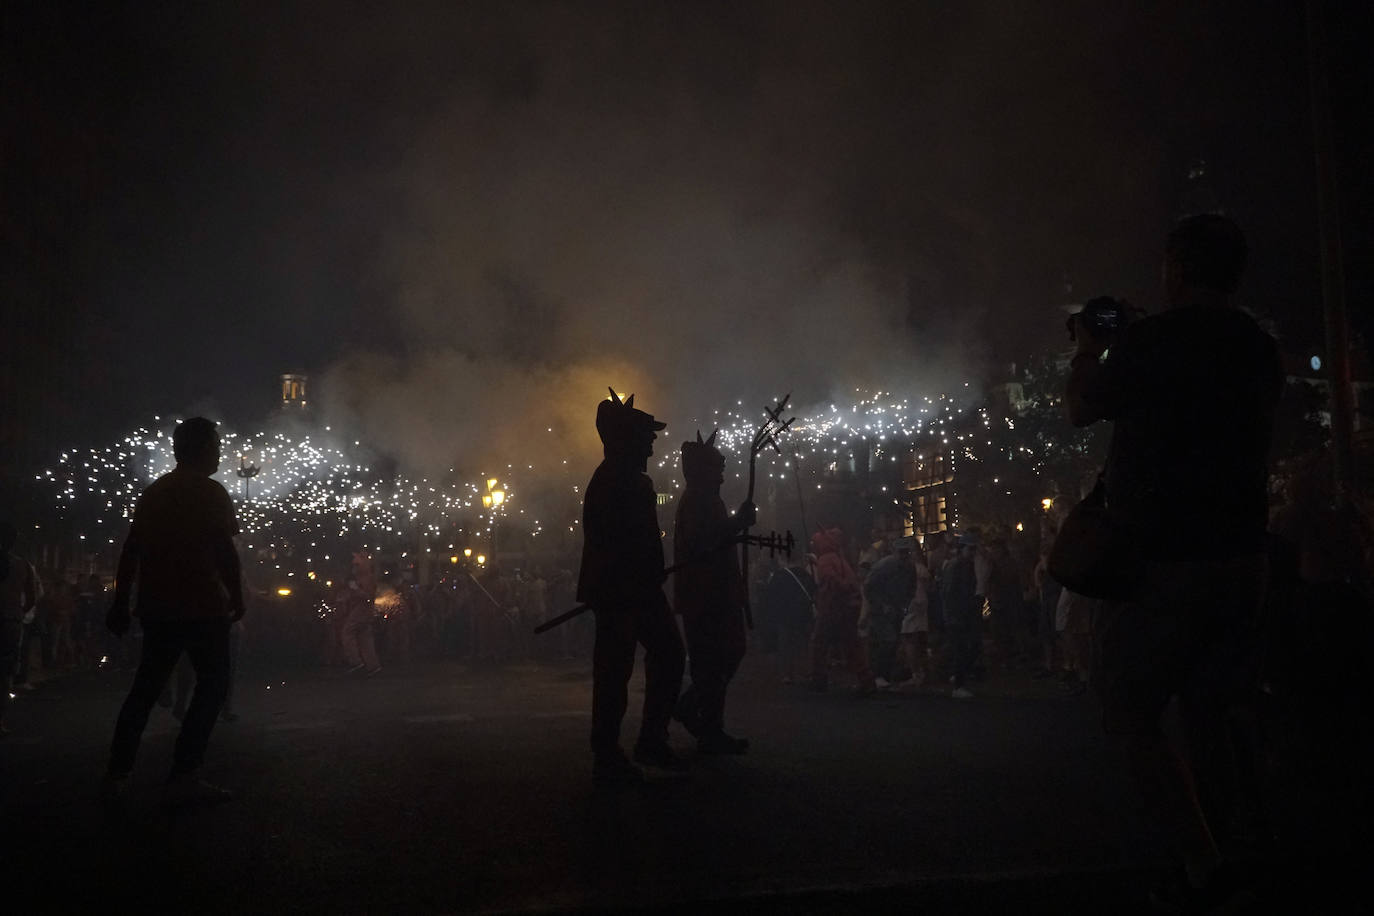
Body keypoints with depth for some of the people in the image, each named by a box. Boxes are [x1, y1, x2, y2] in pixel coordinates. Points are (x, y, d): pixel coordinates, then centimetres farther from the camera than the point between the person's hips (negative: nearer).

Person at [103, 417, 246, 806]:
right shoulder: (211, 492, -8)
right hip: (202, 607, -7)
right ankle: (184, 777, -7)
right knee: (213, 685, 0)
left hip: (157, 608, 7)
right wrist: (237, 597, -7)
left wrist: (121, 603, 15)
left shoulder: (152, 493, 13)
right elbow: (225, 551, -15)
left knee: (146, 686, 16)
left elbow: (131, 551, 12)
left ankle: (117, 774, 17)